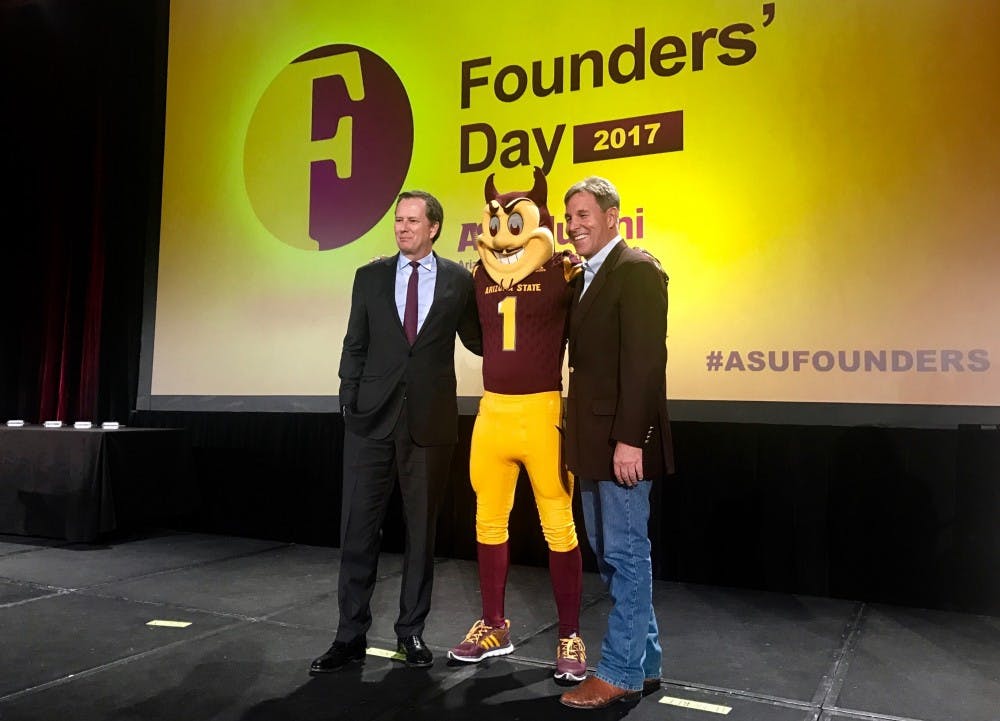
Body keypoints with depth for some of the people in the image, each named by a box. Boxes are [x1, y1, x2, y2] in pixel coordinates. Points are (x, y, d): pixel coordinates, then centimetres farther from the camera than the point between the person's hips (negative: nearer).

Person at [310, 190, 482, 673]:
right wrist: (348, 402, 0)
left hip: (430, 420, -1)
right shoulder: (370, 276, 7)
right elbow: (354, 347, 8)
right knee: (358, 529, 3)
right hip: (371, 418, 1)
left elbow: (477, 342, 9)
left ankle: (412, 631, 23)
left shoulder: (458, 280, 4)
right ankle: (351, 635, 15)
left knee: (421, 530, 9)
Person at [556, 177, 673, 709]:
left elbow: (645, 360, -19)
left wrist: (629, 439, -23)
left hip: (621, 438, -10)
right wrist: (579, 433, 11)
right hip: (593, 437, 10)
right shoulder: (584, 277, 16)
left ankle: (620, 672, 13)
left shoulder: (636, 269, -11)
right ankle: (643, 663, 28)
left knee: (627, 554, 1)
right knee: (608, 555, 15)